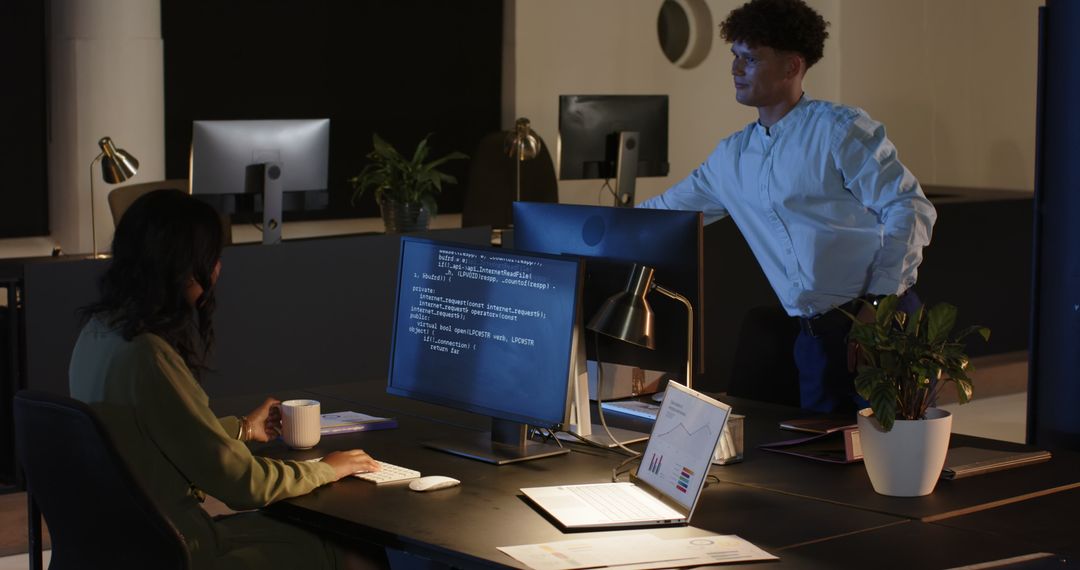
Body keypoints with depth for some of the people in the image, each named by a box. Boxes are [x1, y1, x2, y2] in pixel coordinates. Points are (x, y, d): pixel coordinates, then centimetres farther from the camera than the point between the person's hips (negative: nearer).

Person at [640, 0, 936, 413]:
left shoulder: (840, 130, -6)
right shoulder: (732, 156, 15)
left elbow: (911, 209, -11)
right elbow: (663, 213, 25)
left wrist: (878, 302, -18)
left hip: (880, 326, -6)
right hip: (816, 337, 6)